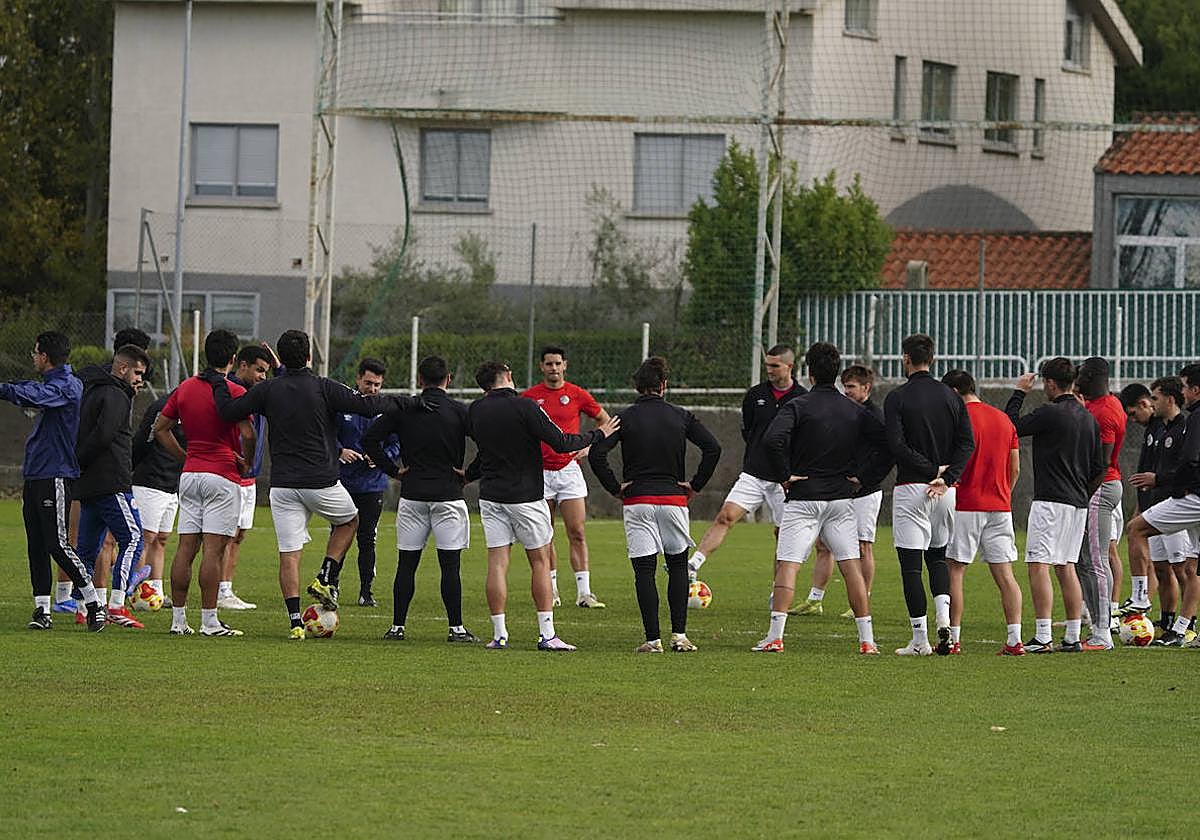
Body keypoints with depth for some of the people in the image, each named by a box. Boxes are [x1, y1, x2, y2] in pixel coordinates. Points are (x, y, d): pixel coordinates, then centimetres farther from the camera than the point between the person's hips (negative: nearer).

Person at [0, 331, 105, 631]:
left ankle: (94, 603, -4)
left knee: (57, 544, -11)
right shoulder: (50, 384, 17)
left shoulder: (66, 386, -13)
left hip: (55, 476, -9)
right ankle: (42, 609, 8)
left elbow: (32, 396, -26)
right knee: (36, 546, 6)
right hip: (34, 476, 9)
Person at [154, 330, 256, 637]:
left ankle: (178, 618, 5)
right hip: (223, 476, -6)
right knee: (213, 549, -7)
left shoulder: (185, 388, 10)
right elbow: (247, 434, -19)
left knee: (186, 548, 5)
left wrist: (185, 458, 16)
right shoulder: (234, 392, -9)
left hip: (190, 474, 6)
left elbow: (160, 429, 14)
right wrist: (246, 461, 0)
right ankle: (209, 620, -9)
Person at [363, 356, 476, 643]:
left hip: (412, 495, 2)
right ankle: (456, 628, -1)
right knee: (450, 564, 0)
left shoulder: (402, 409, 2)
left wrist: (394, 470, 4)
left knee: (406, 563, 6)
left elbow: (370, 439, -2)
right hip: (448, 494, -2)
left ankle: (397, 627, 6)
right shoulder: (459, 411, -2)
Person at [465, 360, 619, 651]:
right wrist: (598, 435, -2)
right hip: (526, 496, -4)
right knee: (540, 562, 5)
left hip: (491, 496, 4)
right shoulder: (524, 407, -14)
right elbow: (562, 443, -15)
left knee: (497, 562, 4)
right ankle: (547, 634, 2)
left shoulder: (475, 410, 1)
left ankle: (499, 634, -1)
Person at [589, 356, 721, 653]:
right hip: (673, 499, 1)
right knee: (678, 565, 14)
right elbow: (713, 448, -5)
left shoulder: (626, 418, -1)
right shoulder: (680, 417, 3)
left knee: (644, 570, 0)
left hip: (637, 501, -1)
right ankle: (679, 635, 4)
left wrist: (615, 488, -1)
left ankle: (653, 639, -6)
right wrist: (696, 485, 2)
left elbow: (596, 454, -11)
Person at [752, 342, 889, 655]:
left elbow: (772, 440, -23)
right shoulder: (855, 411, 6)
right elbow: (888, 445, 2)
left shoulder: (798, 406, -7)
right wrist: (866, 481, 6)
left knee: (787, 564, -3)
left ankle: (775, 637, -11)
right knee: (851, 566, 5)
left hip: (803, 499, -4)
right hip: (842, 500, 4)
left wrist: (784, 475, -11)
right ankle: (867, 639, 2)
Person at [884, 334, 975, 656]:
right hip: (946, 492, 5)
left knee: (911, 564, -1)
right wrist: (946, 476, -7)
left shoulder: (897, 398, -6)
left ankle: (920, 639, -4)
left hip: (910, 487, -5)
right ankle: (944, 620, -3)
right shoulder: (951, 397, 8)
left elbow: (897, 445, -16)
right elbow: (968, 443, 0)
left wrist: (933, 469, -10)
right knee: (938, 556, 19)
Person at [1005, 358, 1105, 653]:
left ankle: (1042, 637, -16)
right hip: (1078, 502, 8)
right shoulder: (1089, 418, 13)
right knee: (1066, 567, 13)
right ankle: (1072, 638, 11)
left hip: (1050, 500, -8)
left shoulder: (1049, 413, -12)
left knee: (1039, 565, -8)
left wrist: (1019, 393, 8)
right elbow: (1099, 468, 15)